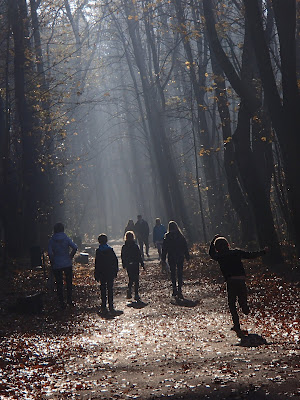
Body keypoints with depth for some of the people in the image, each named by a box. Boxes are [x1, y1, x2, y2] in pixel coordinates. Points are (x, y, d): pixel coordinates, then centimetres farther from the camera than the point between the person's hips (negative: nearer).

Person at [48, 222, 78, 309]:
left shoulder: (52, 240, -4)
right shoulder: (66, 238, -4)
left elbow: (50, 253, -13)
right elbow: (75, 247, -14)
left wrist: (52, 262, -2)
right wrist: (70, 257, -2)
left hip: (56, 265, 0)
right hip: (67, 264, 0)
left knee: (59, 284, 7)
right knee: (69, 282, 16)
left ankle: (61, 303, 8)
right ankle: (69, 300, 18)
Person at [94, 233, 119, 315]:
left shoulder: (98, 251, -8)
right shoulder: (110, 250, 0)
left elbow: (97, 263, -8)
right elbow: (115, 260, 5)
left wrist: (96, 275, -2)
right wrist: (115, 271, 14)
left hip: (102, 274, -2)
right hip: (110, 273, 2)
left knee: (103, 290, 6)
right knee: (110, 289, 7)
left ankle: (104, 307, 5)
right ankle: (111, 306, 5)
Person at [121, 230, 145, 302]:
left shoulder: (124, 247, -2)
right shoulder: (135, 246, -14)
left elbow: (122, 257, 7)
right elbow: (139, 256, -11)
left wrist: (124, 265, 19)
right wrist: (142, 264, -3)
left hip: (128, 266, 3)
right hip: (135, 265, -3)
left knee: (131, 279, 19)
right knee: (136, 280, 5)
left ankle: (129, 289, -5)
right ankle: (136, 294, 1)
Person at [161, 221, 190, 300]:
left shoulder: (167, 237, -6)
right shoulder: (181, 236, -1)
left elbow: (164, 249, -3)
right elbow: (185, 247, 4)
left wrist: (163, 259, 2)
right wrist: (187, 257, 12)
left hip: (171, 258, -1)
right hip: (180, 258, 1)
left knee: (173, 274, 8)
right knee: (179, 274, 4)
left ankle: (175, 291, 7)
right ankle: (179, 291, -3)